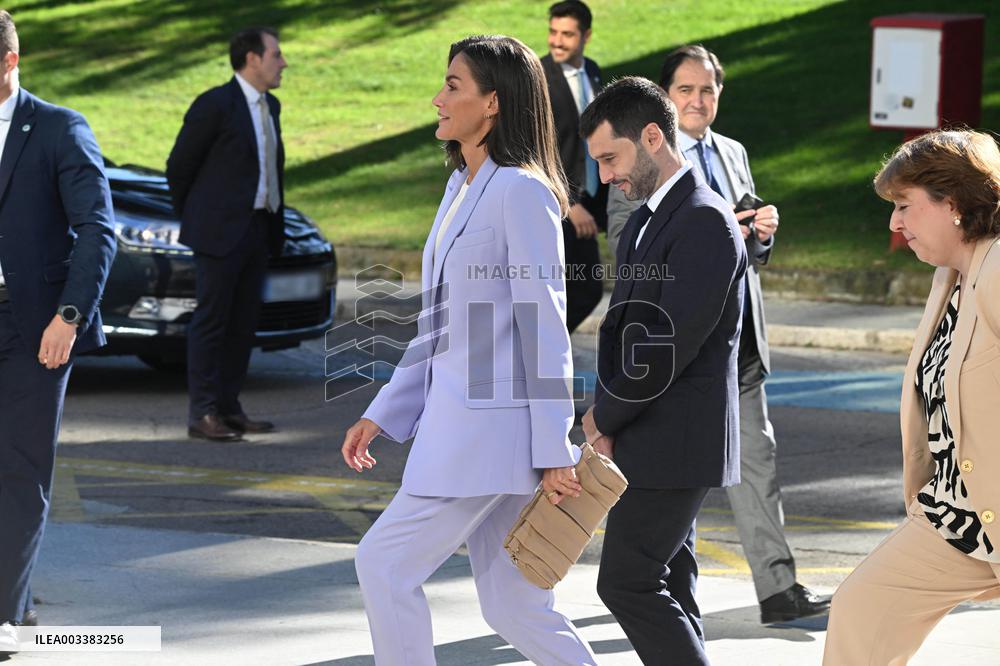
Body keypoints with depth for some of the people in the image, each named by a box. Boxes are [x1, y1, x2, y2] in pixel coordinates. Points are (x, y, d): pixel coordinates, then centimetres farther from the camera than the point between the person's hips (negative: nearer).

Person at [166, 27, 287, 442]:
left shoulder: (270, 107, 14)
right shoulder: (215, 105, -11)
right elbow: (179, 166, -6)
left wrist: (275, 227, 17)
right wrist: (192, 218, 3)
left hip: (257, 231, 8)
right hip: (220, 232, -8)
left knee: (243, 323, 8)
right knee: (211, 320, -5)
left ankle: (229, 407, 14)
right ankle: (202, 414, -4)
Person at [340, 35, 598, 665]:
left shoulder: (521, 191, -13)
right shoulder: (462, 189, 16)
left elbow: (546, 327, -15)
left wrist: (553, 451, -16)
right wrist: (381, 416, 17)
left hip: (494, 425, -9)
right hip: (454, 424, 9)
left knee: (387, 564, -6)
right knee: (512, 603, 8)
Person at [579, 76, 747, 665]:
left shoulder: (705, 223, -17)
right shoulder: (646, 221, 15)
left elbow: (671, 345, -21)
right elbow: (625, 328, 15)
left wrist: (606, 417, -9)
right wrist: (608, 416, -2)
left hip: (674, 440, -10)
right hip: (653, 438, 10)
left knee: (627, 583, -10)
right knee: (666, 588, 11)